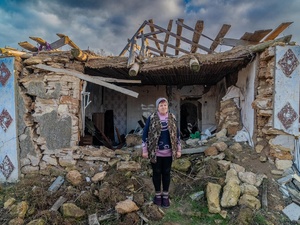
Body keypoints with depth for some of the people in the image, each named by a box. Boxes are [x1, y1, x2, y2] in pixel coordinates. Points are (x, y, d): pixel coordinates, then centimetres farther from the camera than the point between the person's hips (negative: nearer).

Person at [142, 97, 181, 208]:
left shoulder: (172, 118, 2)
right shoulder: (151, 118, -7)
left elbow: (177, 134, 8)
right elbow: (145, 134, -3)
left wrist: (178, 149, 6)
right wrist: (144, 150, -5)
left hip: (168, 152, 2)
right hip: (155, 152, -2)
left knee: (166, 173, 12)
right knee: (156, 173, 10)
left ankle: (165, 195, 27)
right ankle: (158, 194, 27)